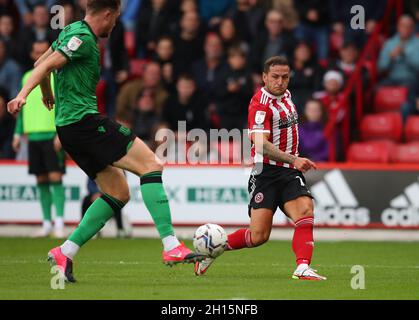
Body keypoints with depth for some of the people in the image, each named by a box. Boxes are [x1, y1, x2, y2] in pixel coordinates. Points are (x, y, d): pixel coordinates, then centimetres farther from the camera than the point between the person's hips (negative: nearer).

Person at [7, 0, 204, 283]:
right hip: (84, 120, -11)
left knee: (119, 193, 11)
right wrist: (22, 96, -31)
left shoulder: (72, 32, 18)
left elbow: (40, 63, 31)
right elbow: (46, 66, -20)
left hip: (68, 129, 11)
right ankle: (171, 246, -22)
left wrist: (48, 94, 49)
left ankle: (65, 252, 5)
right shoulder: (83, 38, -10)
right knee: (151, 165, -13)